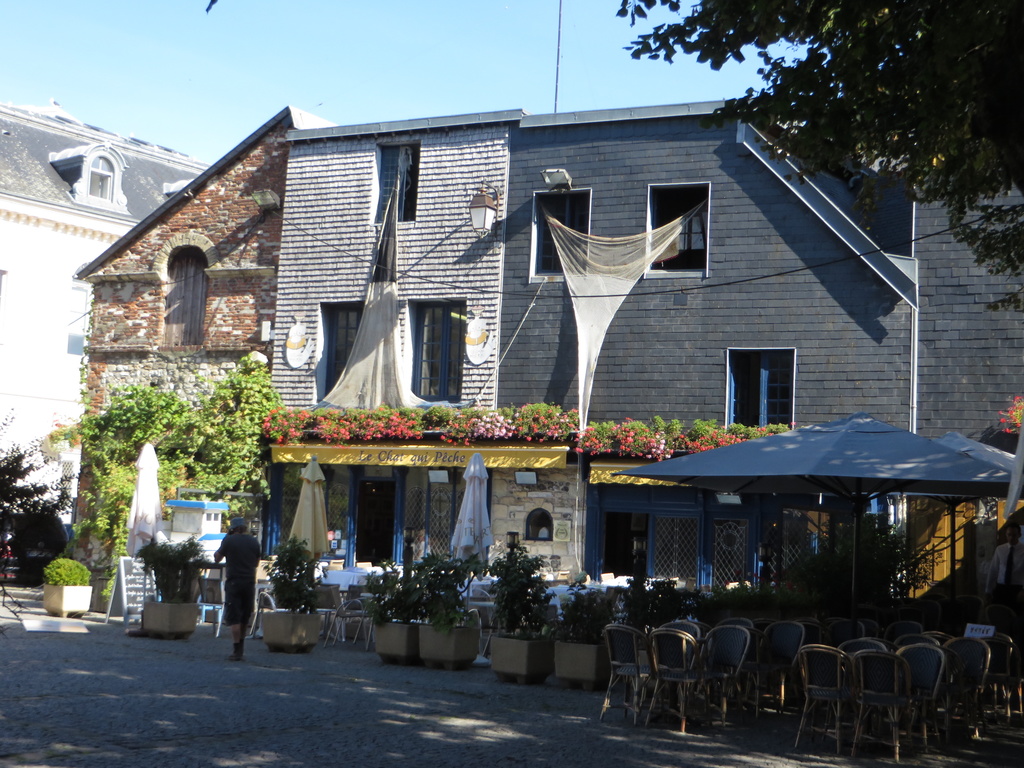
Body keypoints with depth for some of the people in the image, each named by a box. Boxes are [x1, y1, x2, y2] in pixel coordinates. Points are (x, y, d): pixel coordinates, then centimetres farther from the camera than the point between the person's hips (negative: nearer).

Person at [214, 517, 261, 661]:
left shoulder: (229, 540, -5)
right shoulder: (254, 542, 7)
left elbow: (217, 558, 7)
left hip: (234, 582, -4)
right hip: (249, 582, 4)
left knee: (233, 617, -2)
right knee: (244, 617, 16)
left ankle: (237, 650, -8)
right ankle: (241, 648, 24)